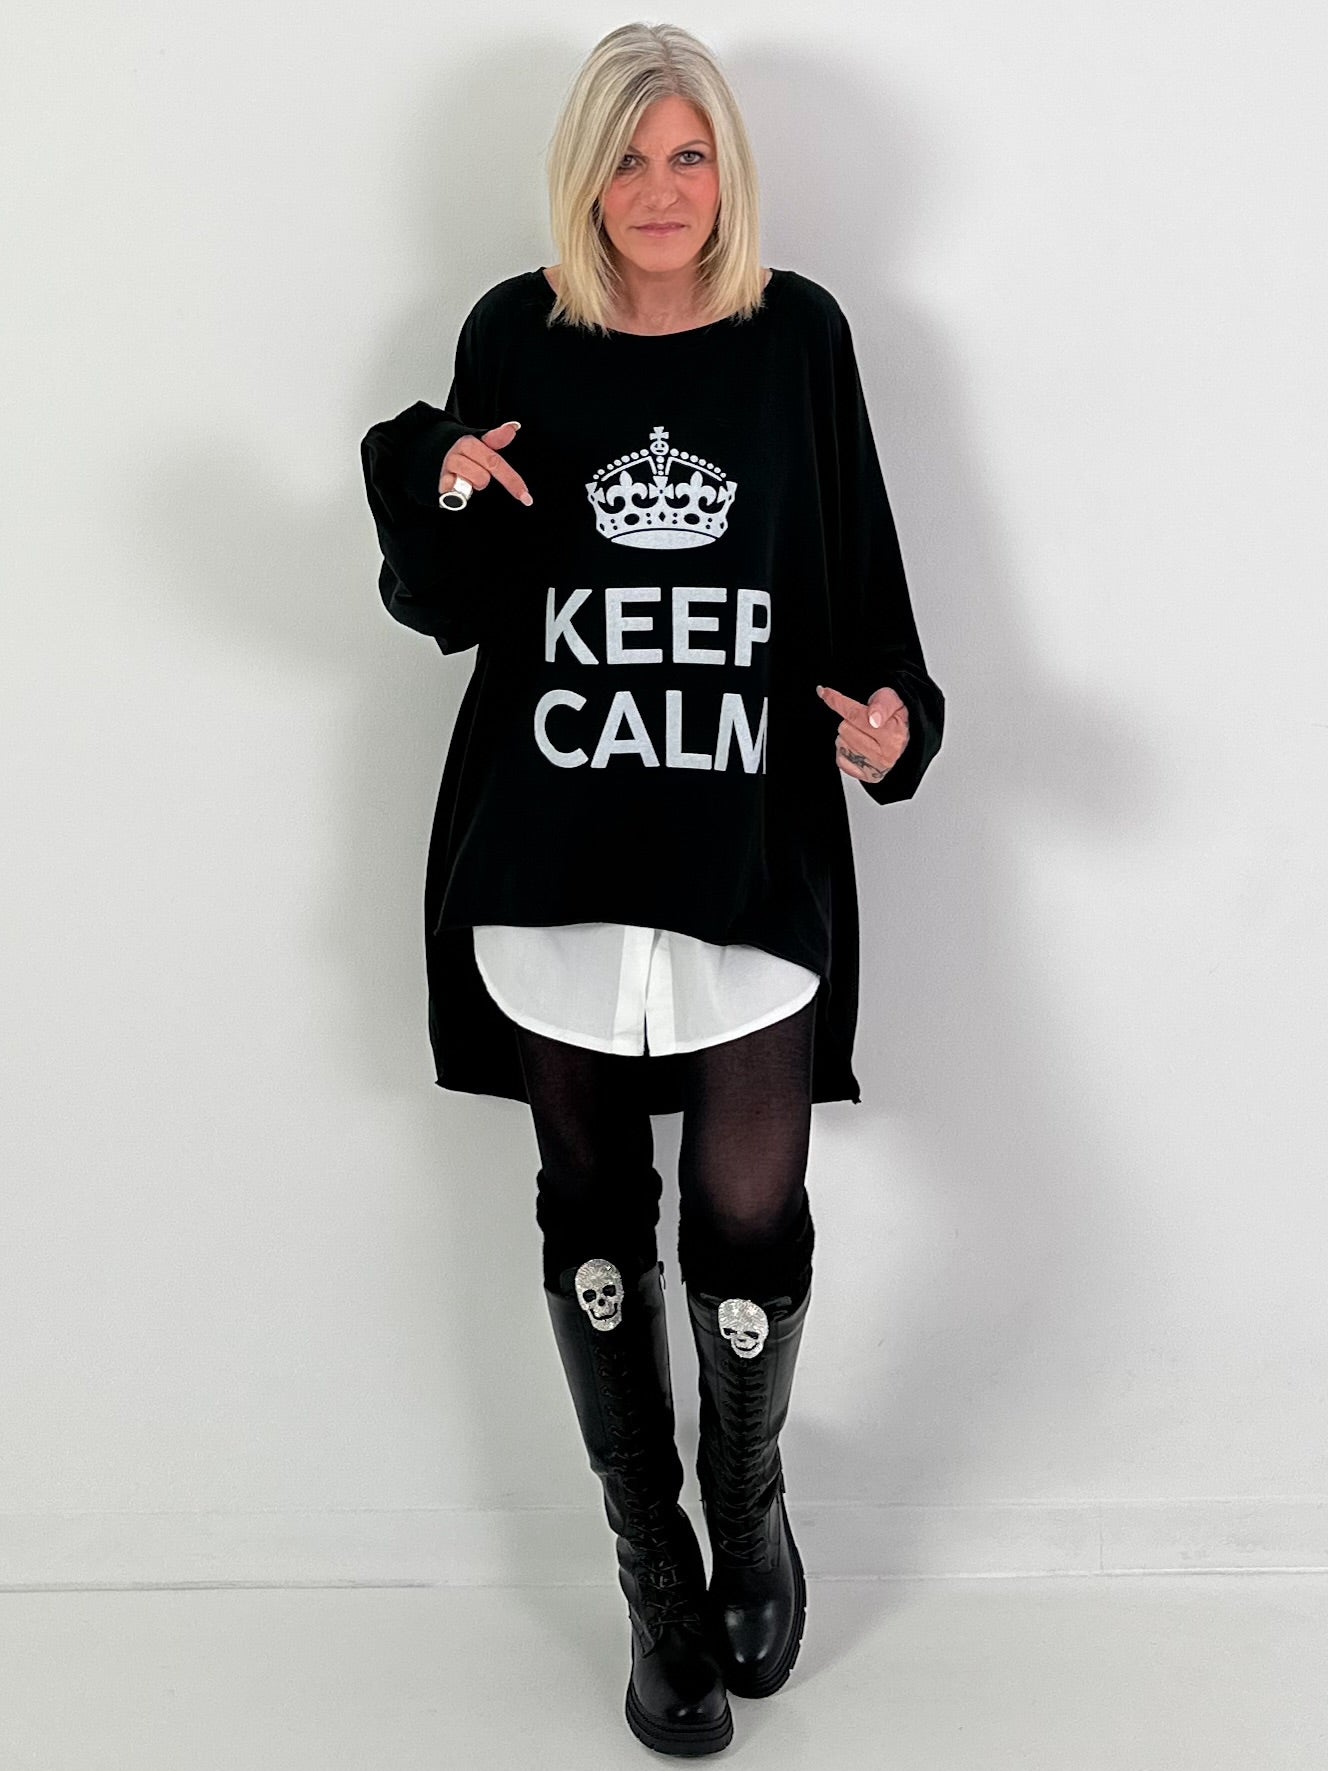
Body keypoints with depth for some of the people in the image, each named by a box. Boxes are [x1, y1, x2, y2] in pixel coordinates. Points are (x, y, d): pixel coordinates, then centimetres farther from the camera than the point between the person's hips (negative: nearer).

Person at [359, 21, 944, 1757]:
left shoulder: (799, 334, 5)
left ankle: (750, 1501, 30)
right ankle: (657, 1575, 28)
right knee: (594, 1208, 9)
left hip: (755, 850, 0)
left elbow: (858, 568, 10)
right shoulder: (513, 337, 4)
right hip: (553, 849, 1)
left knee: (751, 1219, -3)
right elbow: (456, 609, 6)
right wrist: (442, 496, -14)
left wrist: (892, 717, -7)